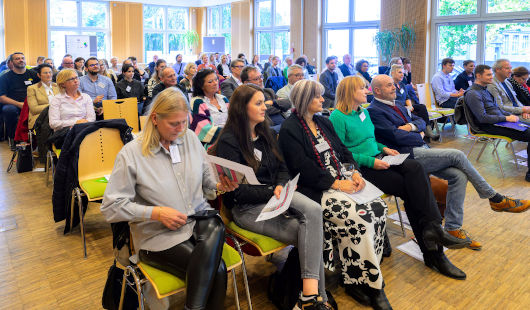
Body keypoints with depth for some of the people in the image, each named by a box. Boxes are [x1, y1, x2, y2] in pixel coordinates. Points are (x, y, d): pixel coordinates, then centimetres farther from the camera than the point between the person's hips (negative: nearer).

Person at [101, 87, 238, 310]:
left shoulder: (190, 138, 7)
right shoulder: (131, 154, -6)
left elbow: (206, 181, 16)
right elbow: (110, 208, -7)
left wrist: (221, 186, -7)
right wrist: (156, 213, -17)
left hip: (200, 220, 5)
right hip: (158, 235, -4)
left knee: (215, 226, -33)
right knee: (217, 269, -27)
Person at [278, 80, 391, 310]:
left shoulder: (323, 122, 20)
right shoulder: (290, 130, -5)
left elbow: (343, 151, 18)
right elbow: (303, 168, -15)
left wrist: (355, 172, -1)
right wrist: (336, 183, -18)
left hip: (343, 179, 8)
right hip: (317, 189, -8)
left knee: (379, 207, -15)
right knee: (359, 217, -26)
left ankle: (356, 276, -5)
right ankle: (370, 283, -9)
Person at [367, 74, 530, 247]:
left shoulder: (396, 106, 22)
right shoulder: (374, 111, -8)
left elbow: (421, 121, 20)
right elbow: (396, 136, -17)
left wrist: (412, 126, -2)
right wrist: (419, 136, -2)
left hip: (420, 150, 9)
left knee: (459, 175, -9)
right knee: (457, 155, -16)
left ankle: (453, 228, -3)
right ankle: (495, 198, 1)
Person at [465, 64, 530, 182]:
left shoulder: (486, 89, 18)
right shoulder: (473, 94, -13)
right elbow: (483, 118, -19)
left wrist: (510, 115, 7)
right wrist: (506, 118, -14)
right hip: (490, 126, -10)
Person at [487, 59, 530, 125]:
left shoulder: (507, 82, 16)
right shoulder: (492, 85, -12)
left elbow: (516, 101, 19)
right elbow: (500, 107, -17)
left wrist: (524, 111, -2)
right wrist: (522, 109, -13)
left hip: (519, 112, 8)